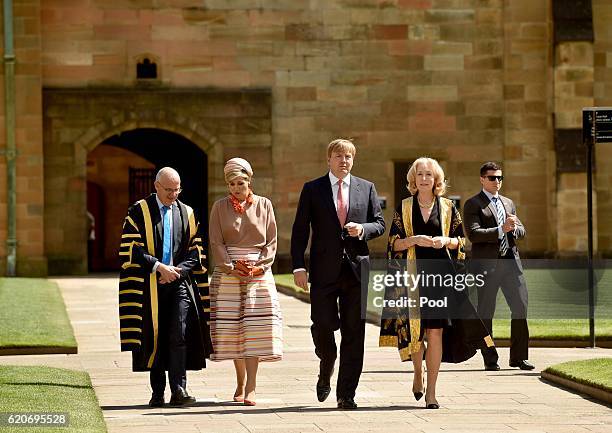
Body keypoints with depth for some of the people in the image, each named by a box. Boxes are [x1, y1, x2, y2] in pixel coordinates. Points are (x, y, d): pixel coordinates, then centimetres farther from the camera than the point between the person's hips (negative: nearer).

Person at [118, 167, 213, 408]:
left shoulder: (187, 214, 12)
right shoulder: (139, 211, 2)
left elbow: (195, 252, 9)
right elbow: (131, 249, -6)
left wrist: (176, 271, -7)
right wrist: (159, 267, -13)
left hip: (180, 282, 1)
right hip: (150, 286, -1)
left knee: (179, 336, -11)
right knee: (154, 338, 1)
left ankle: (178, 390, -14)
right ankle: (157, 394, 8)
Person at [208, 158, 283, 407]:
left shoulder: (264, 205, 6)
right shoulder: (220, 207, 5)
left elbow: (271, 241, 6)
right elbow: (216, 242, 1)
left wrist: (260, 266, -7)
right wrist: (231, 267, -10)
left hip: (259, 272, 0)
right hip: (228, 272, 1)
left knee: (255, 327, -10)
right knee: (232, 326, -1)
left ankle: (250, 388, -13)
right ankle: (240, 383, 11)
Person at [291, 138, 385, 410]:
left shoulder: (366, 188, 10)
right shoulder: (312, 189, 5)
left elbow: (380, 224, 12)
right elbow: (300, 230, 2)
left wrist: (362, 229, -10)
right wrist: (298, 266, -8)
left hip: (357, 268, 1)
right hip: (324, 270, -1)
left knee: (353, 332, 0)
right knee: (322, 325, -5)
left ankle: (346, 394, 4)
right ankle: (326, 371, 26)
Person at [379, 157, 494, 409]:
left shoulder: (447, 208, 9)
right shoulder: (404, 208, 7)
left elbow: (460, 240, 13)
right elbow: (394, 243, 4)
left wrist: (446, 241, -8)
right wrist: (414, 240, -13)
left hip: (441, 274, 0)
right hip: (412, 274, 0)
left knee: (436, 331, -7)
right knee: (415, 330, 0)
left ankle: (431, 392, -4)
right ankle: (418, 372, 31)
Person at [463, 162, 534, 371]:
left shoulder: (508, 203, 20)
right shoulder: (473, 204, 0)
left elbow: (521, 231, 16)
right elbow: (473, 234, -13)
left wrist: (514, 227, -8)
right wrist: (501, 229, -19)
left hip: (510, 261, 5)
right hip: (486, 263, -5)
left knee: (521, 308, -1)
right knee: (486, 312, 1)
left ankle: (519, 357, 7)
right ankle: (490, 359, 8)